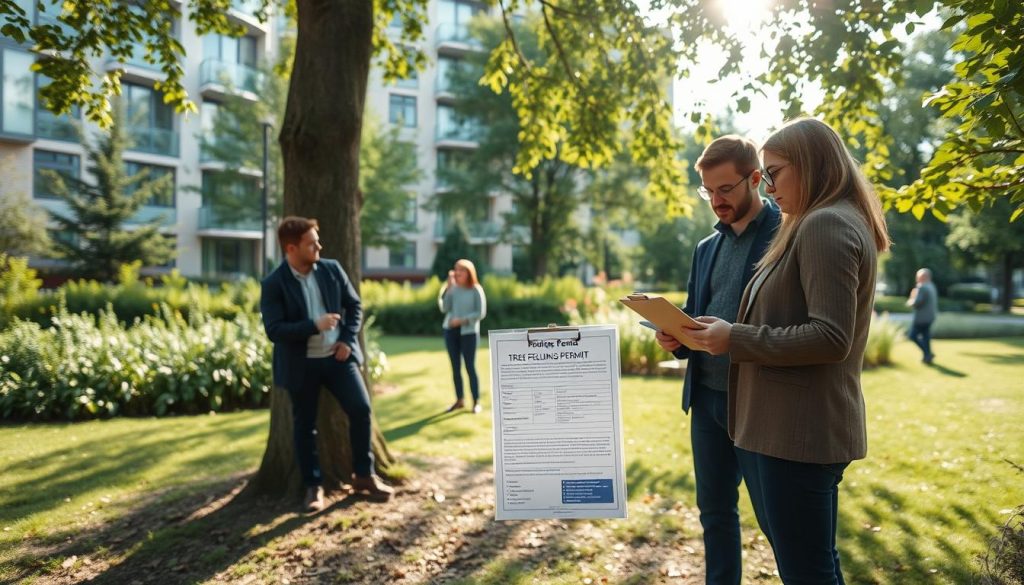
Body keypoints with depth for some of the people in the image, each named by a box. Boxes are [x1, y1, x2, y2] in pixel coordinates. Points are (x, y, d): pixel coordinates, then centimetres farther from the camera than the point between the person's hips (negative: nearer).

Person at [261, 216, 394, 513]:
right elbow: (274, 330, -17)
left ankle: (364, 475, 17)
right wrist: (314, 325, -26)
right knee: (304, 425, 6)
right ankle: (313, 486, 22)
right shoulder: (274, 284, -12)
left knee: (361, 408, -1)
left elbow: (354, 304, 8)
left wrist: (348, 339, -5)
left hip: (337, 356, 3)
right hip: (301, 364, -3)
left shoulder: (332, 269, 0)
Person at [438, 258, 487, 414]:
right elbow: (444, 308, -6)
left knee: (470, 367, -3)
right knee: (455, 367, 8)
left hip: (469, 332, -4)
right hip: (451, 331, 4)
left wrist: (462, 320, -16)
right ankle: (460, 400, 17)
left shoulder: (476, 290, -5)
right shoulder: (452, 288, 4)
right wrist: (448, 287, -11)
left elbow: (481, 313, -9)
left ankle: (476, 402, 6)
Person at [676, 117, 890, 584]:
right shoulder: (818, 225, 18)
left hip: (797, 431, -11)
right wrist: (728, 335, 11)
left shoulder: (825, 225, -14)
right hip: (794, 427, 11)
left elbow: (830, 337, -23)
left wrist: (735, 340, -17)